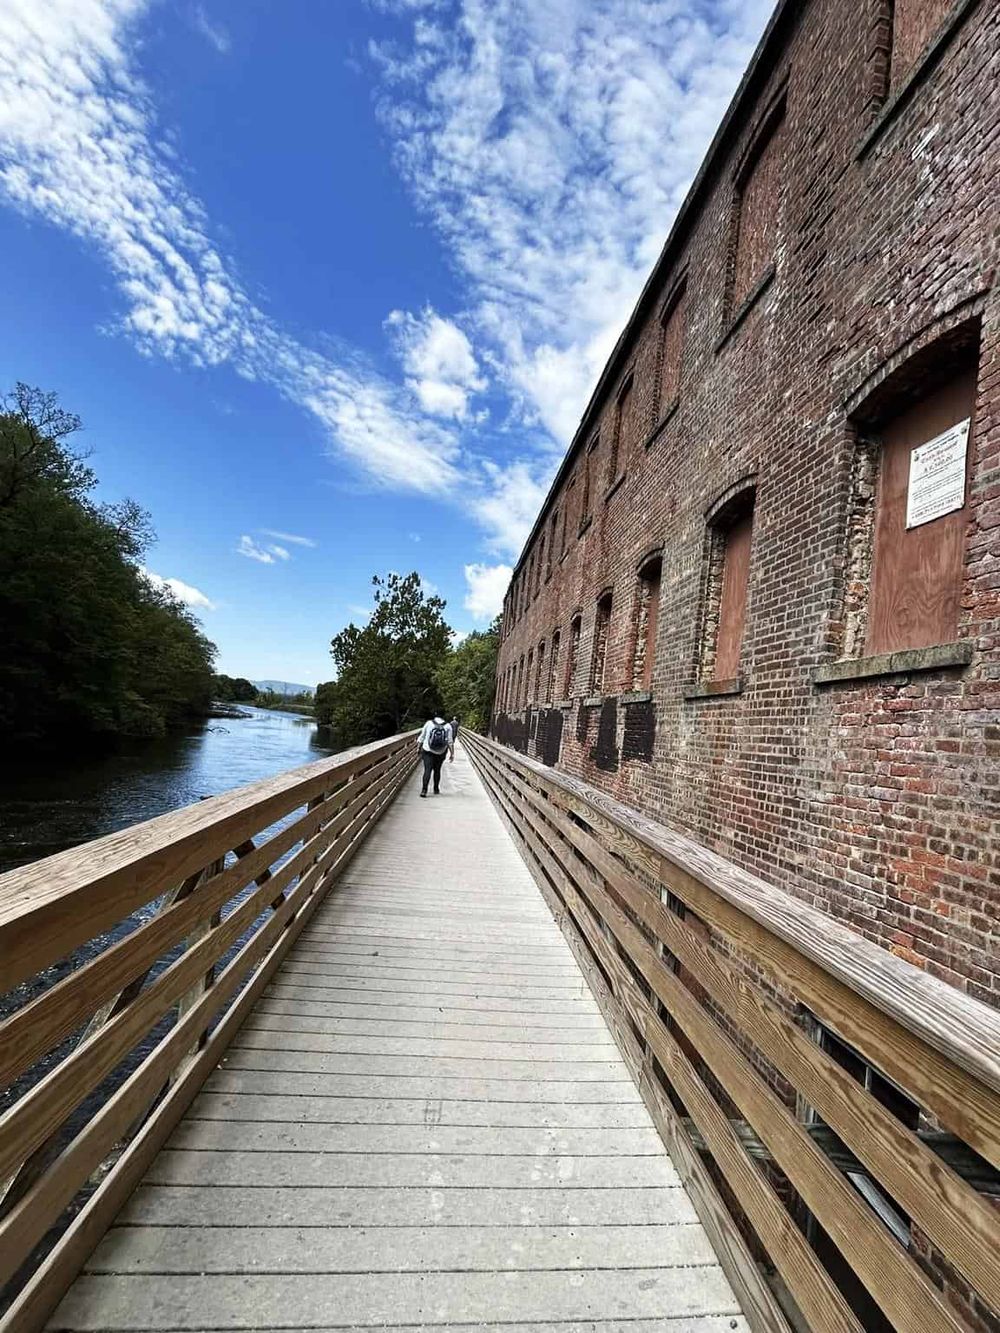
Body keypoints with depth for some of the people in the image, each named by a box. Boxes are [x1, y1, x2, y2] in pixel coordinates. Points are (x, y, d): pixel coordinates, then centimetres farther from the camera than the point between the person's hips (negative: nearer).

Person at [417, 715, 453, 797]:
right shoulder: (448, 727, -1)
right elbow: (450, 742, -2)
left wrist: (418, 748, 11)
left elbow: (422, 737, 1)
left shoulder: (428, 723, -2)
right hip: (440, 753, 2)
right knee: (437, 770, 16)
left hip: (427, 751, -2)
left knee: (427, 770, -4)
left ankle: (424, 790, -17)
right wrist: (452, 754, 4)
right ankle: (436, 790, 24)